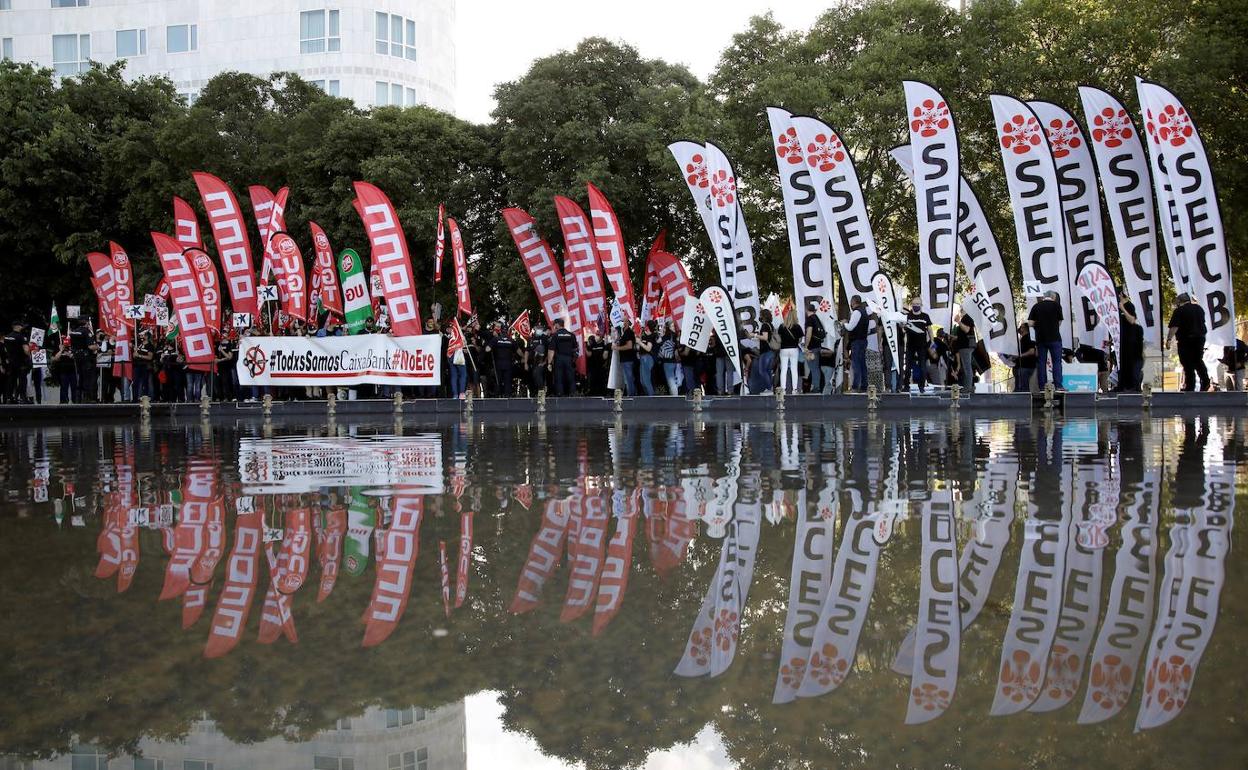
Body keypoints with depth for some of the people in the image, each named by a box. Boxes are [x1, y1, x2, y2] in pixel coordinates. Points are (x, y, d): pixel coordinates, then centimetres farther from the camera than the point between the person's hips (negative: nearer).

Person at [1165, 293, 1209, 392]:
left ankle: (1190, 387, -2)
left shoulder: (1179, 311, -10)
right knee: (1198, 361, 16)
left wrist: (1168, 339, -19)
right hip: (1200, 338, 6)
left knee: (1188, 365, -2)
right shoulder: (1199, 308, 12)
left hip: (1186, 340, -6)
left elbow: (1174, 327, -19)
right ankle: (1205, 382, 6)